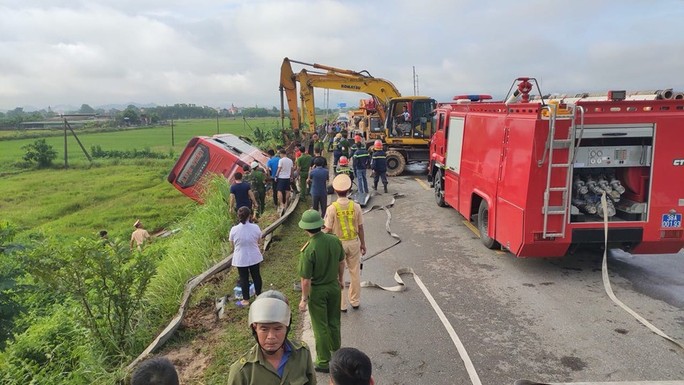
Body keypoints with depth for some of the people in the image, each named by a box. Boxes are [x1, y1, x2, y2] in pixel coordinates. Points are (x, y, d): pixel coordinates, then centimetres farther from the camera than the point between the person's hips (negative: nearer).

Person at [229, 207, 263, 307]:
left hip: (241, 259, -1)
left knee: (244, 278, 13)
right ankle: (258, 294, 37)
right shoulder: (255, 227, -17)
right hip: (254, 257, 1)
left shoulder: (234, 229, -19)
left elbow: (232, 245, -4)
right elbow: (258, 241, -1)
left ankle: (246, 300, 24)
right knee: (256, 275, 19)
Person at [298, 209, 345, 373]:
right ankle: (336, 352, 43)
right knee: (334, 322, 23)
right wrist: (341, 279, 20)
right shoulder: (335, 240, -12)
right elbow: (341, 262, 3)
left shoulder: (308, 250, -29)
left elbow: (306, 280, -22)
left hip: (318, 291, -5)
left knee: (320, 327, 11)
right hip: (334, 286, 5)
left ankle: (324, 362, 25)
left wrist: (304, 299, -9)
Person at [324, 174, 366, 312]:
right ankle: (355, 301, 30)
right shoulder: (355, 206, -10)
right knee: (355, 272, 17)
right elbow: (360, 227, -2)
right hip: (354, 242, 2)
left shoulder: (332, 208, -17)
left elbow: (328, 230, -12)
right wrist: (363, 244, 11)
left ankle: (341, 304, 21)